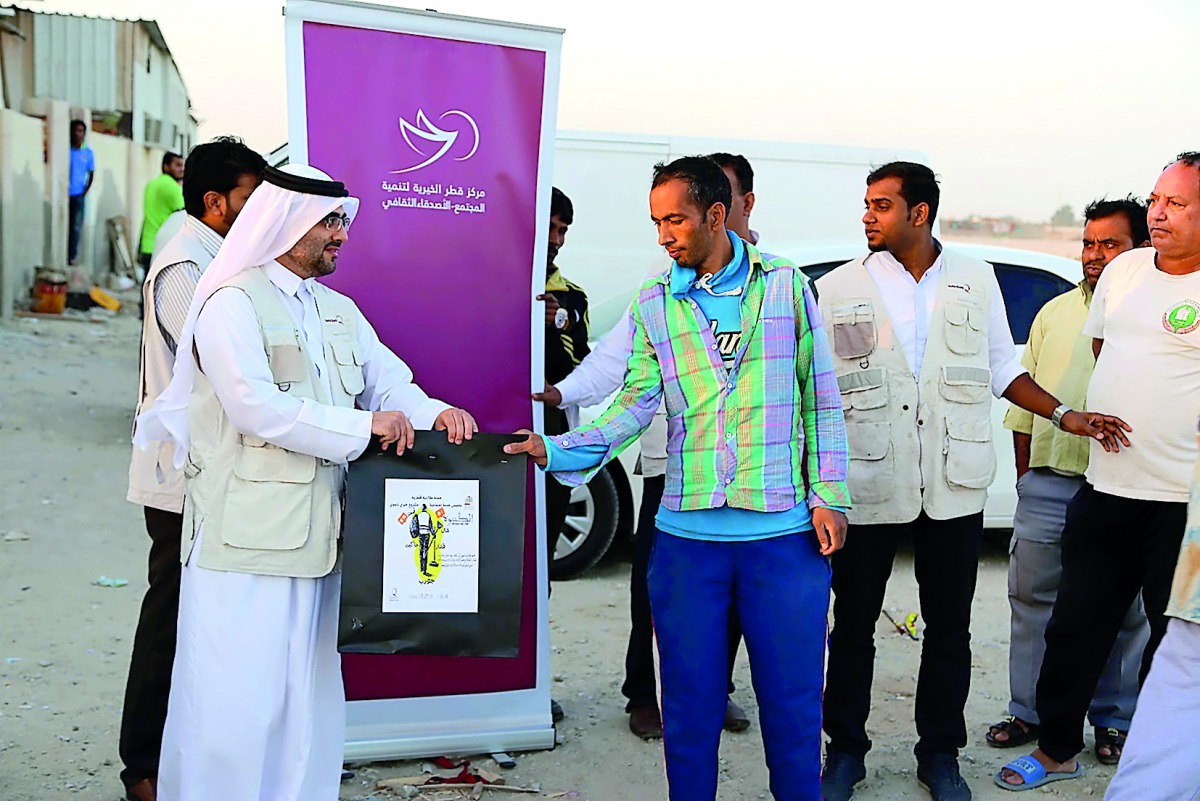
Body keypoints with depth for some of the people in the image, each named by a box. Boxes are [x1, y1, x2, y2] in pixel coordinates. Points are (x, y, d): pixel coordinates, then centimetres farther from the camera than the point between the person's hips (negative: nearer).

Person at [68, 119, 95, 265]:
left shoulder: (88, 153, 5)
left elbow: (91, 174, 13)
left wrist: (85, 192, 4)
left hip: (78, 195, 1)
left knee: (76, 228, 0)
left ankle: (71, 258, 7)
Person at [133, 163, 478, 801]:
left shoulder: (340, 312, 18)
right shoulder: (233, 304, -6)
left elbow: (390, 381, 14)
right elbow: (256, 406, -18)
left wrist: (434, 413, -9)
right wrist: (364, 426, -18)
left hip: (316, 534, 7)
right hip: (246, 536, -7)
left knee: (307, 696, 13)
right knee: (237, 700, -3)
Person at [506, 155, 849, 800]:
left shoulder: (786, 284, 5)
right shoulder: (652, 302, 7)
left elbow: (820, 397, 6)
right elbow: (636, 403, -2)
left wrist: (827, 494, 1)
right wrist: (558, 449, -16)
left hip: (786, 531, -1)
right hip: (687, 534, 1)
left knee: (793, 702, 8)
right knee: (690, 706, 10)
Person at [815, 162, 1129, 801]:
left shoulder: (976, 281, 6)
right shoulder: (837, 289, 0)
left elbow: (1002, 368, 15)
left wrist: (1065, 416, 5)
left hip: (953, 486, 2)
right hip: (866, 489, -1)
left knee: (949, 629, 11)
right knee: (853, 627, 7)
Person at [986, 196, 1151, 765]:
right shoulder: (1055, 313, 12)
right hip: (1049, 481, 3)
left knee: (1122, 611, 8)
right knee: (1033, 597, 8)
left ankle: (1113, 721, 24)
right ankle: (1027, 711, 22)